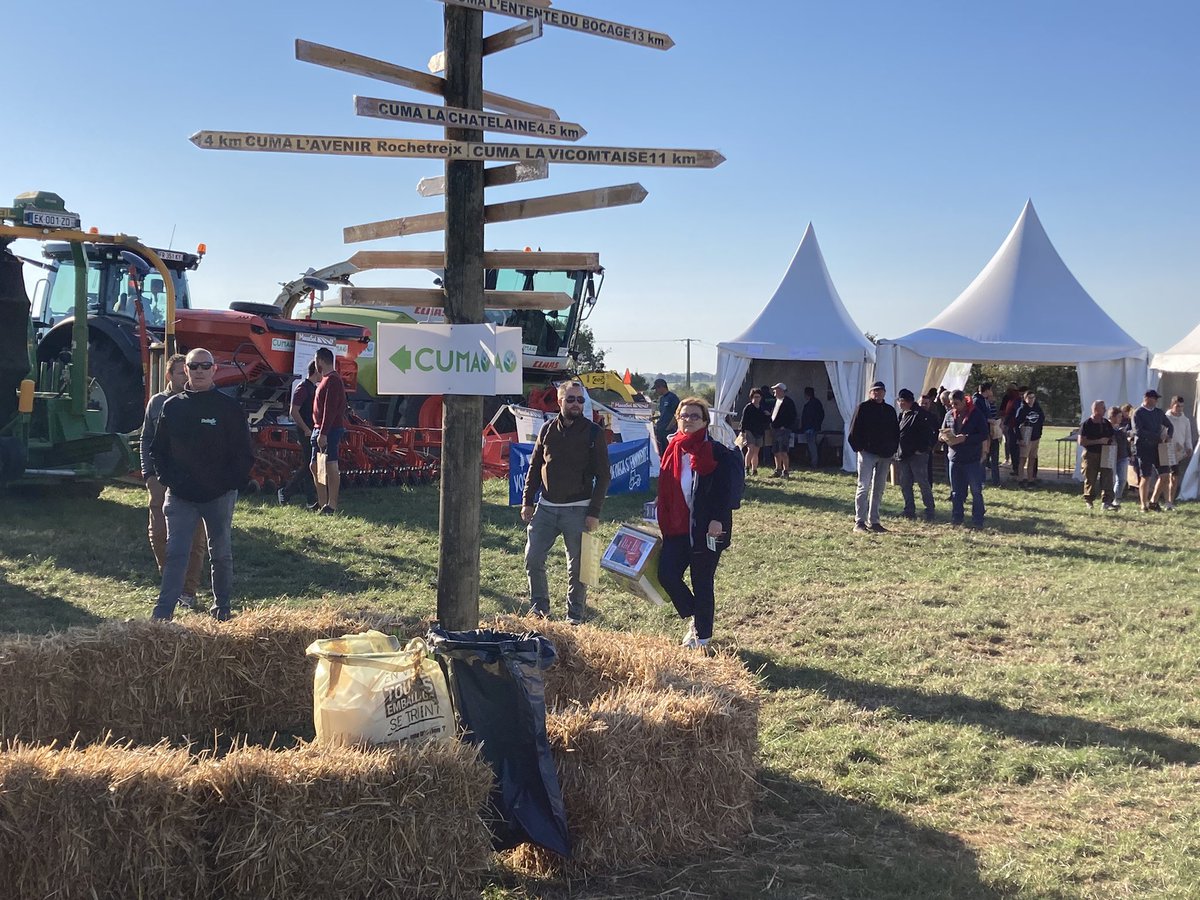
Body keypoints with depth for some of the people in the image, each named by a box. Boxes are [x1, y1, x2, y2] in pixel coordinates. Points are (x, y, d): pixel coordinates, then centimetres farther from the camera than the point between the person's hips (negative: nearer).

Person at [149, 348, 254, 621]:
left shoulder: (229, 407, -4)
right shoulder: (172, 407, 5)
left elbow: (244, 454, -3)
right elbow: (157, 450, 12)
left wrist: (231, 483, -10)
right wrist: (169, 480, 0)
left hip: (219, 496, -1)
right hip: (180, 496, 1)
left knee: (221, 554, 11)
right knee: (175, 555, -4)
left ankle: (221, 607, 26)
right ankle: (162, 614, -5)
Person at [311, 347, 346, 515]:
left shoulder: (332, 380, -15)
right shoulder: (326, 380, 19)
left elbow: (330, 409, -22)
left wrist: (323, 433, -25)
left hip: (330, 430, -11)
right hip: (319, 429, 11)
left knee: (331, 466, -9)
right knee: (315, 466, 13)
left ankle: (331, 506, -9)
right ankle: (322, 503, 19)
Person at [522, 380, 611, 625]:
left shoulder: (593, 433, -4)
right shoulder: (548, 430, 7)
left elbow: (603, 475, -4)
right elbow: (535, 468, 13)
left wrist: (594, 512, -10)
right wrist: (527, 501, 6)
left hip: (577, 510, -3)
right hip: (545, 507, 3)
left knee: (577, 566, 3)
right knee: (533, 558, 1)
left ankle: (575, 616, 14)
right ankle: (539, 606, 18)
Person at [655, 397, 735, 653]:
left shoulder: (716, 452, -9)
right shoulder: (673, 450, 8)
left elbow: (725, 490, -13)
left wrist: (718, 520, -22)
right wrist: (662, 521, 13)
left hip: (706, 529, -5)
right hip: (677, 526, 5)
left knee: (702, 583, 3)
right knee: (666, 574, -2)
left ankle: (702, 639, 18)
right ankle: (693, 618, 23)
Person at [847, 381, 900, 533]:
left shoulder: (890, 411, 13)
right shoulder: (863, 408, -2)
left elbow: (896, 432, 17)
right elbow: (854, 430, -5)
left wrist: (892, 449, 6)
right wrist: (859, 448, -11)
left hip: (885, 456, 6)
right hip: (867, 453, -6)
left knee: (879, 489, 9)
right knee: (864, 487, -7)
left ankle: (873, 521, 15)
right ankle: (859, 522, -7)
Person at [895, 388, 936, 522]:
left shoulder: (920, 414, -9)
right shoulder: (902, 415, 16)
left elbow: (928, 433, -14)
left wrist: (921, 449, -17)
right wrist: (897, 453, 15)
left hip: (917, 455, -9)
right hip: (903, 455, 9)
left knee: (923, 483, -6)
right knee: (905, 484, 10)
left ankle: (929, 511, -2)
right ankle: (909, 510, 18)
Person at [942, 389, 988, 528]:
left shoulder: (977, 414, -9)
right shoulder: (949, 415, 6)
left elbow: (984, 435, -12)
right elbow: (942, 433, 14)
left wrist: (965, 438, -23)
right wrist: (946, 438, -10)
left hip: (973, 459, -5)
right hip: (955, 458, 5)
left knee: (976, 491, 0)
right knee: (956, 491, 12)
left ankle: (978, 520, 6)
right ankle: (956, 518, 20)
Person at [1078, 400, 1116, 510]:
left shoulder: (1106, 423, 11)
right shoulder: (1086, 424, -6)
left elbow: (1113, 438, 22)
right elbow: (1081, 441, -13)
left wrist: (1112, 443, -3)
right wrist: (1098, 441, -17)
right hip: (1091, 455, -4)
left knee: (1107, 478, -7)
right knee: (1090, 480, 5)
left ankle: (1107, 502, -10)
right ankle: (1089, 501, 21)